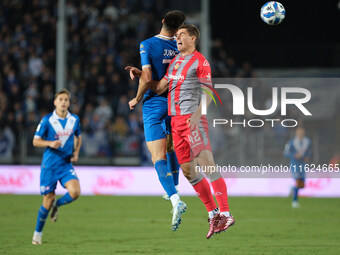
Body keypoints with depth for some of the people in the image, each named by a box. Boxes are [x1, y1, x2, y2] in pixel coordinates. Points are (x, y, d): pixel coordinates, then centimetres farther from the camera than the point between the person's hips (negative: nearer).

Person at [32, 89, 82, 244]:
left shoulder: (74, 120, 4)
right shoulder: (47, 120, -6)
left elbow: (78, 137, 22)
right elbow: (36, 141, -2)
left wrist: (76, 152, 5)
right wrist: (50, 143, -20)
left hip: (66, 164, 3)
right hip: (49, 164, -3)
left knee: (75, 192, -21)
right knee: (48, 200, -1)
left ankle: (56, 205, 13)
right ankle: (38, 233, 20)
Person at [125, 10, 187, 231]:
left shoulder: (147, 45, -12)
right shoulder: (178, 47, 1)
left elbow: (147, 79, -19)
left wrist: (137, 99, -1)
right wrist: (139, 72, 7)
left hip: (154, 105, -5)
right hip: (175, 105, 5)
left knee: (159, 157, -11)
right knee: (171, 149, 28)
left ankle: (176, 200, -28)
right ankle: (175, 190, 42)